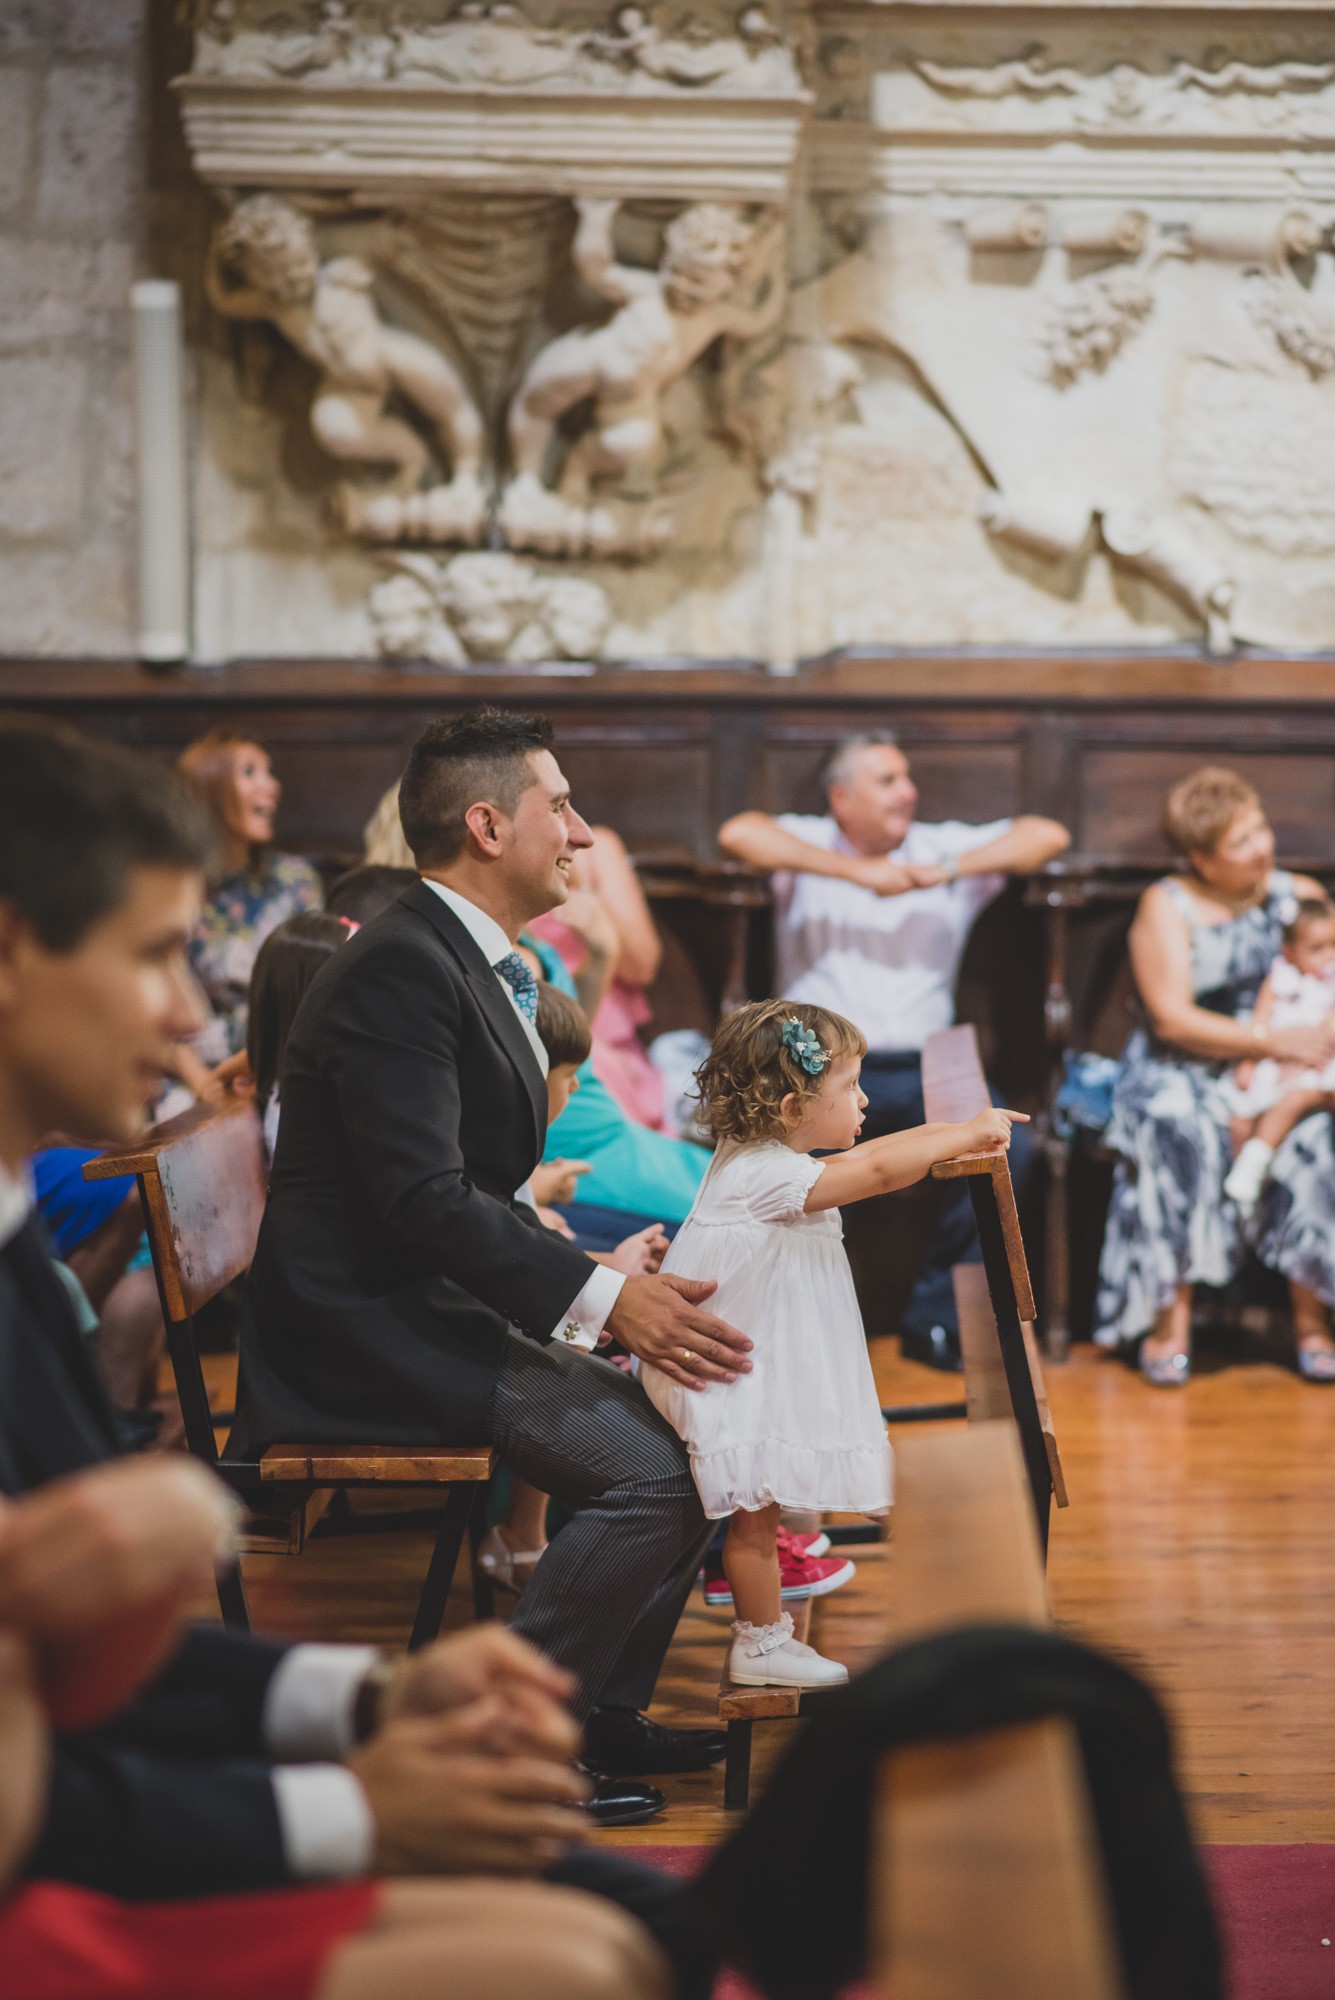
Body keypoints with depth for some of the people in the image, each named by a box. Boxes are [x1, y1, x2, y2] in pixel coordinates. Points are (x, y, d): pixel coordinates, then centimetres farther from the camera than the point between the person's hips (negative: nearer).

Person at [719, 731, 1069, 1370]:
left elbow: (1047, 836, 3)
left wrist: (949, 871, -11)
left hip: (922, 1068, 3)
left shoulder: (946, 846, 14)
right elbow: (738, 834, -16)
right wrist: (860, 873, -20)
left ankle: (934, 1318, -6)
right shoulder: (809, 846, 6)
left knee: (1008, 1147, -24)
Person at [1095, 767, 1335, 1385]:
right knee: (1182, 1132, -35)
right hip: (1181, 1073, -3)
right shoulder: (1166, 907, -2)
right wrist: (1273, 1040, -19)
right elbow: (1172, 1020, -11)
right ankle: (1172, 1315, -26)